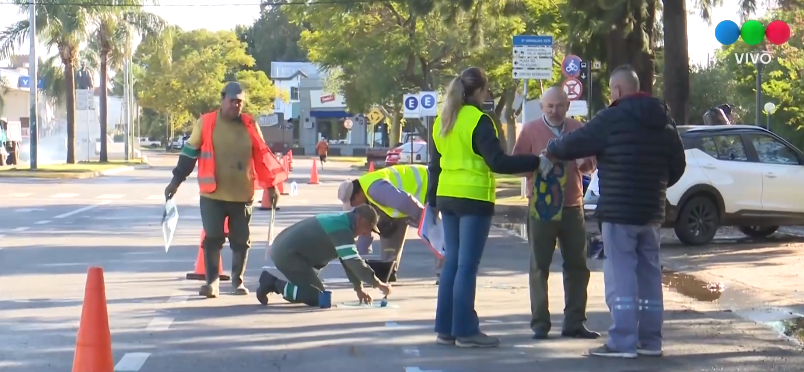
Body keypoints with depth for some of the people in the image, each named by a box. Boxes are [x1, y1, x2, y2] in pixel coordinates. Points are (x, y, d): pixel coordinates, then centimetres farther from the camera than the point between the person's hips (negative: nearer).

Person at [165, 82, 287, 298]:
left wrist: (270, 185, 7)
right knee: (212, 239, -3)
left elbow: (262, 155, 11)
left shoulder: (250, 126, 6)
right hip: (212, 194, -2)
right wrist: (176, 181, 2)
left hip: (242, 195, 2)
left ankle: (238, 281, 22)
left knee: (241, 240, 9)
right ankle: (211, 281, 6)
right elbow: (190, 152, 4)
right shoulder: (206, 123, 0)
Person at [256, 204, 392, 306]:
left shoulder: (343, 222, 10)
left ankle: (272, 282, 18)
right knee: (317, 297, -13)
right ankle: (275, 284, -6)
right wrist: (378, 284, -19)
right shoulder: (341, 230, -22)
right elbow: (355, 262, -25)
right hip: (287, 253, -11)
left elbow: (349, 260, 12)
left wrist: (359, 288, 7)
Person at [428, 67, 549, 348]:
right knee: (467, 265, -5)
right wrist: (537, 162, -13)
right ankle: (465, 331, -3)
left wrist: (432, 199, 23)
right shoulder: (478, 121, -12)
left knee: (452, 263, 11)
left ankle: (445, 328, 13)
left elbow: (434, 164, 17)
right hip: (473, 198, -8)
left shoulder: (442, 121, 12)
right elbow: (498, 162, -18)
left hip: (447, 198, 8)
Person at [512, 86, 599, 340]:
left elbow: (592, 162, 14)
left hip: (573, 206, 3)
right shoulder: (531, 130, 1)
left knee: (577, 266, 5)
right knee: (539, 266, 0)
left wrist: (584, 162, -9)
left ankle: (574, 322, 13)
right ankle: (540, 324, 5)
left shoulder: (578, 129, 9)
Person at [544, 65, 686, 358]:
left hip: (619, 211, -7)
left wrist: (551, 149, 11)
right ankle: (650, 340, 15)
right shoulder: (663, 120, 12)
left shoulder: (613, 119, -10)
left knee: (621, 275, -5)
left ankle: (623, 342, -8)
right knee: (649, 275, 12)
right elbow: (677, 165, 15)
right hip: (652, 212, 7)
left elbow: (572, 145, -8)